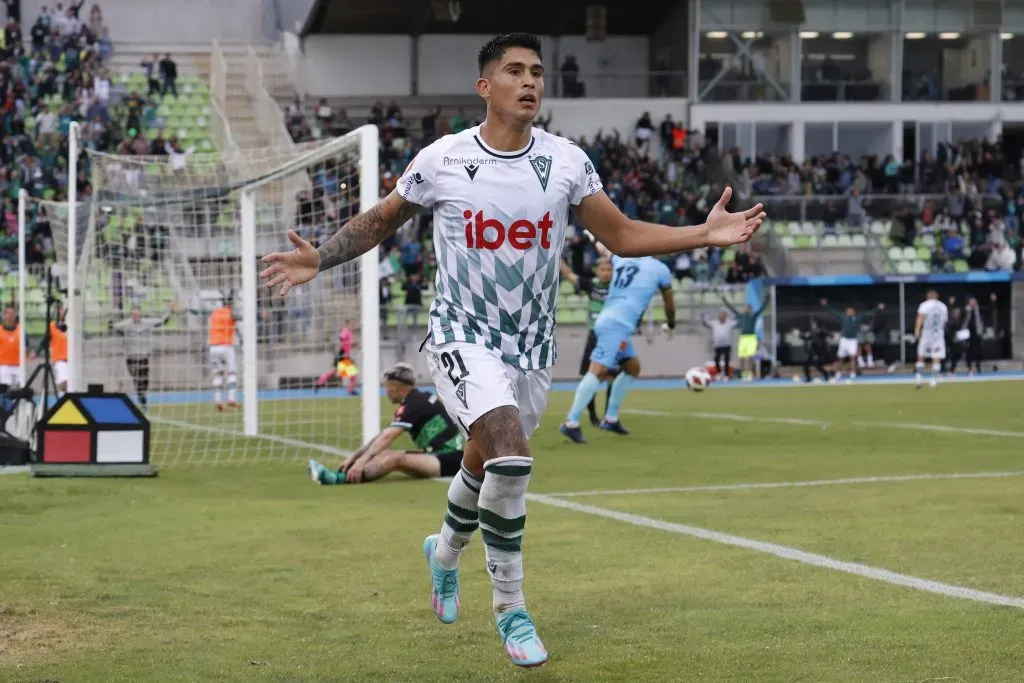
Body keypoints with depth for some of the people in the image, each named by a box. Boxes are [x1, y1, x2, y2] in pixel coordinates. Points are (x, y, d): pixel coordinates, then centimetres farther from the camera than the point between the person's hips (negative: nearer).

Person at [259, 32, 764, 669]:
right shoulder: (441, 160, -8)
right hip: (464, 337, -4)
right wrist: (320, 258, -9)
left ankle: (446, 552, 52)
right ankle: (510, 608, -8)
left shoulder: (566, 161, -3)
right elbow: (381, 221, 6)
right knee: (511, 456, -24)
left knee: (486, 463, 18)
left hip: (533, 348, 4)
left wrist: (705, 234, -11)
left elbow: (622, 235, 1)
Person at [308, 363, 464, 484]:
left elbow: (386, 438, -26)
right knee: (385, 454, -2)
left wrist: (362, 461, -33)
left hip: (450, 460, -10)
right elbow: (383, 436, 12)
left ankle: (339, 479, -41)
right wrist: (354, 457, 7)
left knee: (397, 458, -28)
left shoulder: (412, 404, -15)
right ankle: (341, 474, -19)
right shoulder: (418, 399, 13)